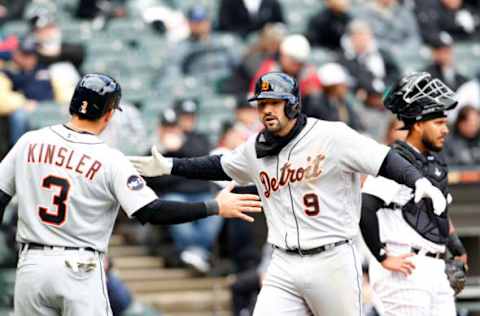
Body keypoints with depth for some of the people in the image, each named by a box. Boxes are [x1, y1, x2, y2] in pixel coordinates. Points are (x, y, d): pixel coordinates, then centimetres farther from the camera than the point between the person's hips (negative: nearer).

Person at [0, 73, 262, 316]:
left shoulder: (29, 142, 2)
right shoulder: (110, 160, -9)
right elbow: (151, 212, -14)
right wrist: (216, 207, -8)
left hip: (31, 265, 3)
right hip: (79, 269, -3)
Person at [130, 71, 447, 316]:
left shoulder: (331, 136, -8)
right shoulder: (256, 149, 10)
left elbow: (385, 160, -13)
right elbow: (220, 166, 29)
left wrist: (420, 181, -30)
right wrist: (169, 167, 27)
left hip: (332, 262, -5)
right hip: (284, 267, 5)